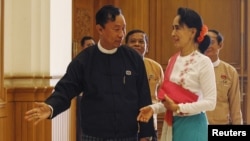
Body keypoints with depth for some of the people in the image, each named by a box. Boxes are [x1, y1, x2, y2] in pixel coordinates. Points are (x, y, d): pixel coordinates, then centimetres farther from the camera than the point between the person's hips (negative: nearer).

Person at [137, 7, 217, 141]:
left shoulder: (203, 62, -10)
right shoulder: (172, 61, 9)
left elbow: (210, 102, -15)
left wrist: (178, 108, -18)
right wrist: (153, 108, -2)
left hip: (192, 126, -6)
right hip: (171, 125, 6)